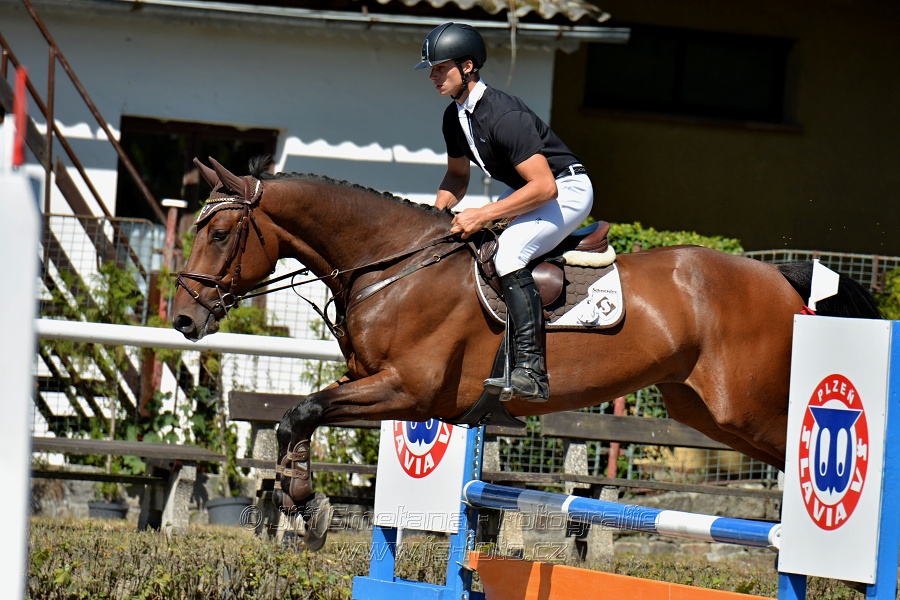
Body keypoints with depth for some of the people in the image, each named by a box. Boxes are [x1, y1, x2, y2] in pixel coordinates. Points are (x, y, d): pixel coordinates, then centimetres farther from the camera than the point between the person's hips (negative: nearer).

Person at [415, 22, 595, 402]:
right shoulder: (455, 117, 1)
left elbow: (544, 187, -32)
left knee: (508, 249, -32)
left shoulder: (503, 115, -28)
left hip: (568, 190, -10)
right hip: (526, 189, 10)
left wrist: (482, 216, -30)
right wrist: (437, 211, -2)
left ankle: (530, 369, -39)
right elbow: (457, 175, 19)